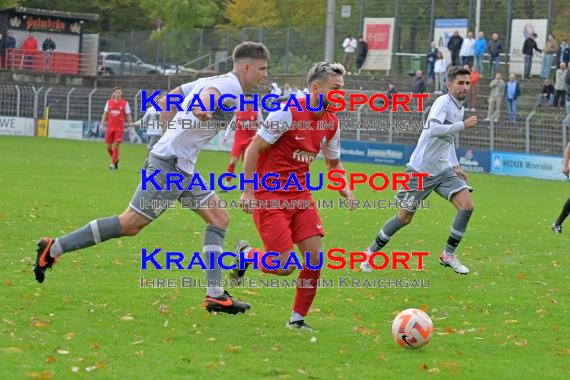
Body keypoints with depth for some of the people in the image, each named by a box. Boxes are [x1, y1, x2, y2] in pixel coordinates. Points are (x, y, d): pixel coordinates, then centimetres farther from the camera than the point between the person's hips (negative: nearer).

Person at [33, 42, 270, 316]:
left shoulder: (215, 80, 17)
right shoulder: (232, 87, -12)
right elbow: (210, 92, -37)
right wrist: (203, 107, -58)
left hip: (183, 168, 10)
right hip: (171, 163, -10)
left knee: (219, 218, 7)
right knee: (130, 224, -9)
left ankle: (215, 295, 3)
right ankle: (54, 248, -2)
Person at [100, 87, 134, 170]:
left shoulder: (125, 103, -1)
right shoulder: (109, 102, 6)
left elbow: (128, 116, 1)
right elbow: (105, 114, 11)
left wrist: (131, 126, -7)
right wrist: (102, 124, 4)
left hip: (120, 128, -3)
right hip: (110, 127, 3)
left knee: (116, 146, -10)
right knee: (108, 147, 5)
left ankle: (113, 164, -3)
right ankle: (116, 159, 30)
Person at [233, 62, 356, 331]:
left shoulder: (331, 122, 5)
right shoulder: (289, 113, -17)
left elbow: (334, 163, 21)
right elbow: (253, 149, -13)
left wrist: (345, 191, 2)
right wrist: (248, 191, -17)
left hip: (301, 197, 7)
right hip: (270, 197, -7)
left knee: (314, 258, -6)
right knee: (284, 267, -11)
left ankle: (298, 319, 8)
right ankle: (245, 253, 20)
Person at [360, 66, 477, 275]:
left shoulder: (459, 108, 12)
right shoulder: (443, 102, -15)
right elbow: (433, 129, -32)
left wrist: (455, 166, 19)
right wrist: (463, 125, -29)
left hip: (443, 170, 8)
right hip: (422, 169, -7)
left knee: (467, 206, -10)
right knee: (405, 217, 0)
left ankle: (449, 254, 4)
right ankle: (372, 252, 20)